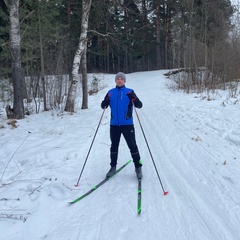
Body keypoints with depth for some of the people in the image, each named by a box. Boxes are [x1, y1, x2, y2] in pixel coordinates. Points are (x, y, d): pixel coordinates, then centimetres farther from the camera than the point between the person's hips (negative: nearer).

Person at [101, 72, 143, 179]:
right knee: (114, 146, 12)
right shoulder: (111, 92, 8)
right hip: (114, 124, 3)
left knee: (132, 145, 1)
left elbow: (139, 105, -5)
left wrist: (133, 98, -24)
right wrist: (105, 102, -13)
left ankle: (138, 167, 13)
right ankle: (113, 166, 26)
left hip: (127, 124, -3)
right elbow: (103, 106, 9)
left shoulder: (129, 92, 0)